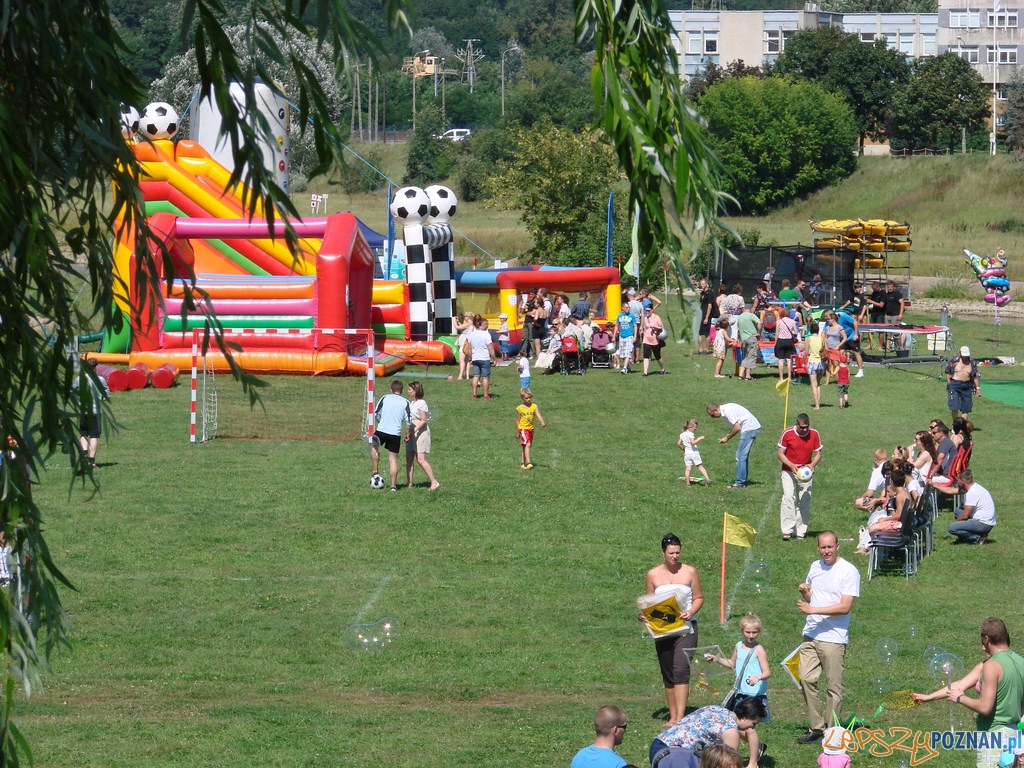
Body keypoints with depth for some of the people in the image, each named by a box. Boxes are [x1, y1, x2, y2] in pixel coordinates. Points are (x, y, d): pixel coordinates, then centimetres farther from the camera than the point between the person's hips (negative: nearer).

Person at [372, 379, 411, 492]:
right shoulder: (405, 402, 2)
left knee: (374, 446, 29)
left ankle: (376, 471, 22)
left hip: (381, 431, -1)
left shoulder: (384, 398, 3)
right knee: (393, 459, 7)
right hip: (396, 434, 1)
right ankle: (393, 485, 9)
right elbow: (408, 420, -3)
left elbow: (376, 414, 3)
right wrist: (408, 433, 10)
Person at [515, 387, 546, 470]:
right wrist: (517, 432, 8)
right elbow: (517, 421, 3)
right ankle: (528, 463, -25)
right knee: (527, 445, -18)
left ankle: (522, 463, 23)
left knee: (525, 446, 12)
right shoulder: (519, 408, -5)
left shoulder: (534, 406, 0)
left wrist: (542, 422, -33)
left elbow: (538, 415, -13)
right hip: (523, 429, -4)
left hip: (531, 429, 4)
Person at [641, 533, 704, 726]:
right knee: (668, 674, 9)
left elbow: (699, 598, 6)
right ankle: (672, 716, 20)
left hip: (686, 628, -3)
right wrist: (644, 615, -9)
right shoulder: (653, 575, 6)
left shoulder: (690, 572, 1)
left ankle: (680, 718, -22)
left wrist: (691, 612, -13)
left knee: (681, 669, -17)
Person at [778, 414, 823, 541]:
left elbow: (818, 453, 5)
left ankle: (800, 531, 11)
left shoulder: (814, 434, -5)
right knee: (788, 498, -17)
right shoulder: (787, 434, -11)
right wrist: (791, 465, -22)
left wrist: (812, 465, -16)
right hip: (789, 472, -3)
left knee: (804, 502, 2)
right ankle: (787, 531, -18)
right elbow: (780, 453, -6)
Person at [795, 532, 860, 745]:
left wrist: (813, 610, -18)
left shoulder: (849, 572, -8)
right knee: (806, 679, 1)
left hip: (834, 638, -6)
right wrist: (804, 592, 1)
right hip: (811, 634, 6)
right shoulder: (815, 567, 13)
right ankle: (815, 728, 10)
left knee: (834, 687, -2)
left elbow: (845, 607, -14)